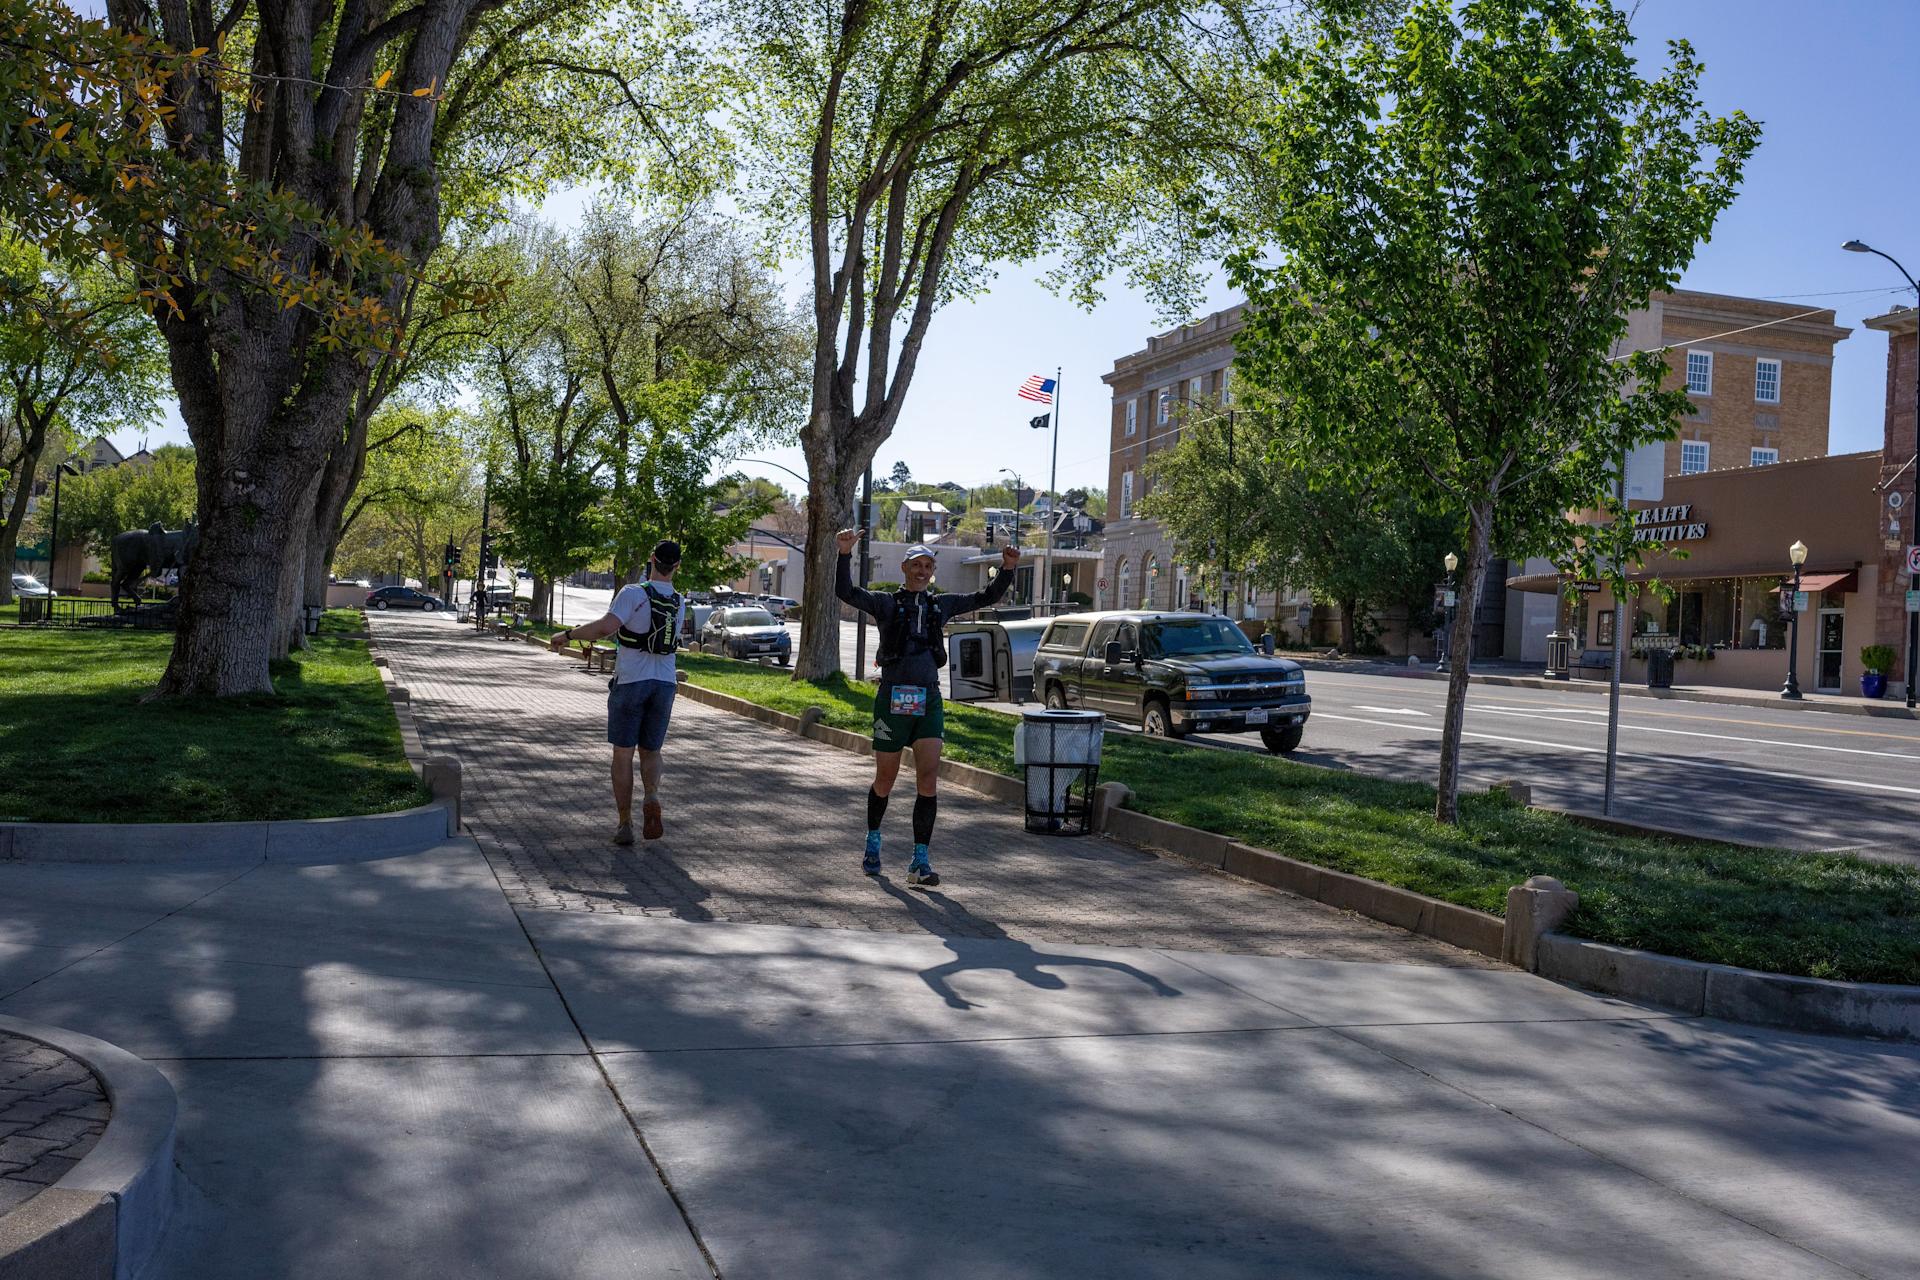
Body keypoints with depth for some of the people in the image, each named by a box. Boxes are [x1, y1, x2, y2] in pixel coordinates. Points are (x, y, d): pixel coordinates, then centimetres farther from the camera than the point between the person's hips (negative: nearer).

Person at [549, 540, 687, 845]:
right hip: (664, 683, 4)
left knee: (623, 754, 6)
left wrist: (567, 634, -13)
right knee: (650, 751, 14)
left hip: (630, 682, -4)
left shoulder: (634, 593, -13)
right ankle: (651, 797, -15)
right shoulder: (680, 604, 6)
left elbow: (605, 627, -25)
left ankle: (625, 824, 6)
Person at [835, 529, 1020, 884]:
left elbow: (986, 597, 19)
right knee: (885, 780, 9)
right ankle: (873, 842, 33)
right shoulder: (886, 603, 4)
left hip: (929, 701, 2)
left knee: (928, 780, -9)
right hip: (892, 700, -2)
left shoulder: (941, 604, 14)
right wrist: (845, 553, -22)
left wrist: (1007, 569, 5)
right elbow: (845, 591, -10)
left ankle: (920, 862, -6)